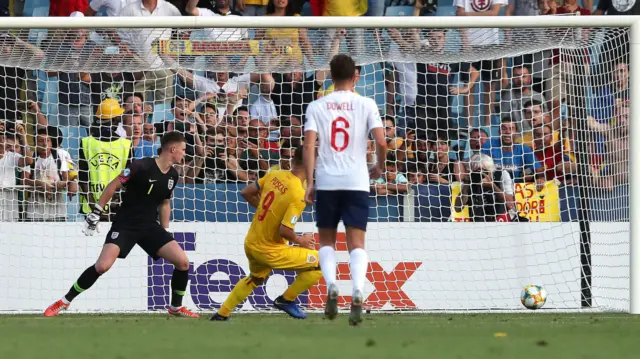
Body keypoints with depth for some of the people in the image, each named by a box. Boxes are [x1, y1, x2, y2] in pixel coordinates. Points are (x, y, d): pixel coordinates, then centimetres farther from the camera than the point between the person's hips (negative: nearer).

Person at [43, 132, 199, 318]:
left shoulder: (172, 175, 4)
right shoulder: (142, 167, -18)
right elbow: (113, 186, -10)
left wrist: (164, 232, 17)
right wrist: (96, 213, -9)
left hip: (150, 226, 6)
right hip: (125, 224, -6)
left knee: (183, 262, -8)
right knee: (102, 266, -20)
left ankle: (176, 307, 13)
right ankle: (64, 302, -3)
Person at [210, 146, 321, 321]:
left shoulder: (274, 175, -3)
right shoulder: (299, 194, -24)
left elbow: (246, 193, 8)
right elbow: (284, 231, -27)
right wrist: (300, 240, -6)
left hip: (250, 243, 8)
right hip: (270, 250, -8)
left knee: (256, 278, 36)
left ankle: (221, 314, 40)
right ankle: (286, 299, 7)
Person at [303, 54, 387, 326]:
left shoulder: (317, 106, 5)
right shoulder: (366, 105, 3)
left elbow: (309, 144, -5)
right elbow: (381, 142, -6)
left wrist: (310, 183, -3)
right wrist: (379, 167, 13)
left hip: (326, 182, 1)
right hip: (357, 182, -1)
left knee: (326, 240, 15)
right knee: (356, 243, 0)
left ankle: (331, 286, -9)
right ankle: (357, 292, -23)